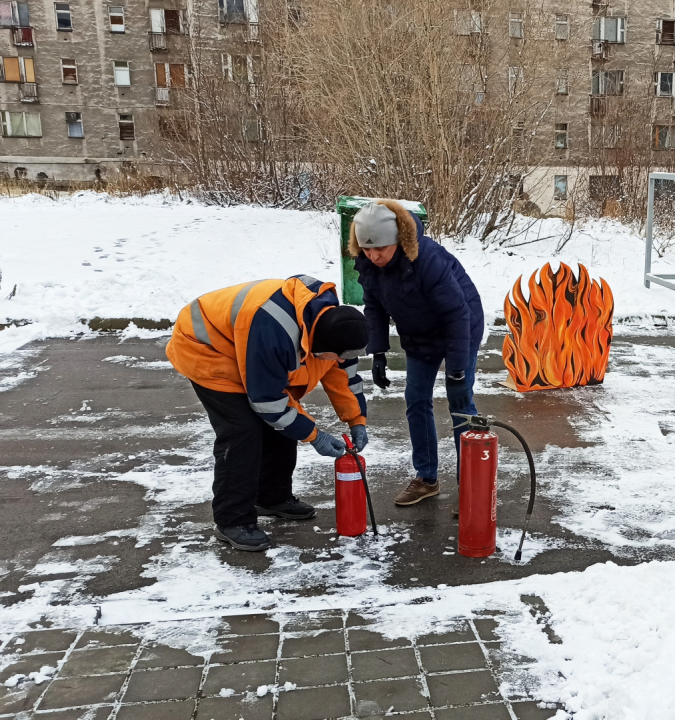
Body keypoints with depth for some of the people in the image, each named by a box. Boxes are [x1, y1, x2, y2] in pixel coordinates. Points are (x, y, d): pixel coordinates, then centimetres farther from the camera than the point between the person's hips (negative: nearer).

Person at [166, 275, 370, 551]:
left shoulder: (330, 317, -15)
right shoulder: (272, 332, -41)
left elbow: (342, 369, -1)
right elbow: (268, 400, -31)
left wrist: (357, 420, -5)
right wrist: (313, 435, -22)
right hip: (205, 349, -8)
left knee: (282, 423, 7)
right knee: (242, 432, -17)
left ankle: (274, 498, 25)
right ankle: (232, 522, -3)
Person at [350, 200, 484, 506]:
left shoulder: (428, 258, -35)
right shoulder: (367, 263, -15)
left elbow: (457, 314, -32)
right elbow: (374, 307, 0)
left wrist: (457, 374, -30)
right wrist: (378, 353, -7)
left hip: (460, 331, -6)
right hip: (418, 337, 6)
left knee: (460, 403, -5)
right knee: (416, 402, 6)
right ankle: (426, 479, 20)